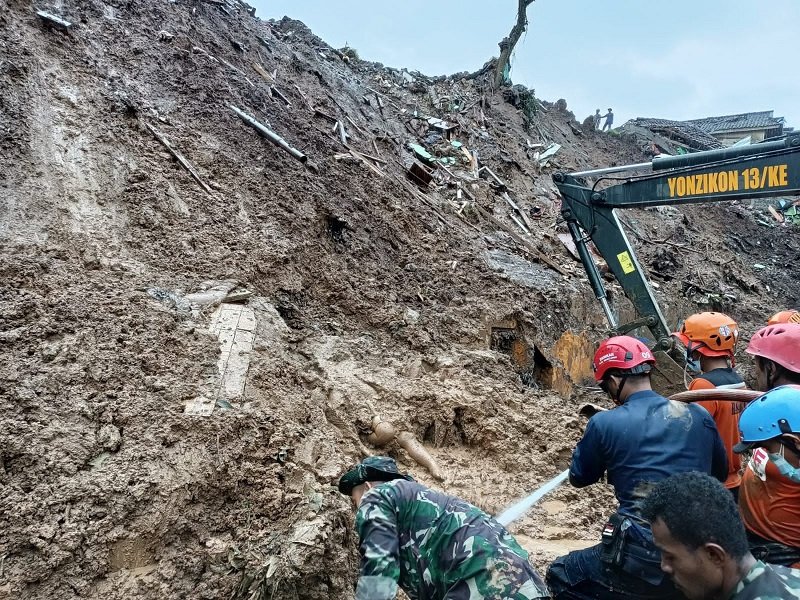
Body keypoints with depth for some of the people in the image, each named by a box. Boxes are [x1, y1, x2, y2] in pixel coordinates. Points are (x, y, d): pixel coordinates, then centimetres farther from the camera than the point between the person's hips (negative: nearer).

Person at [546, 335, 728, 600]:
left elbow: (579, 477, 9)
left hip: (641, 559, -5)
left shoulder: (605, 423, -8)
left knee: (560, 576, 16)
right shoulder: (699, 415, 2)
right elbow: (720, 473, 19)